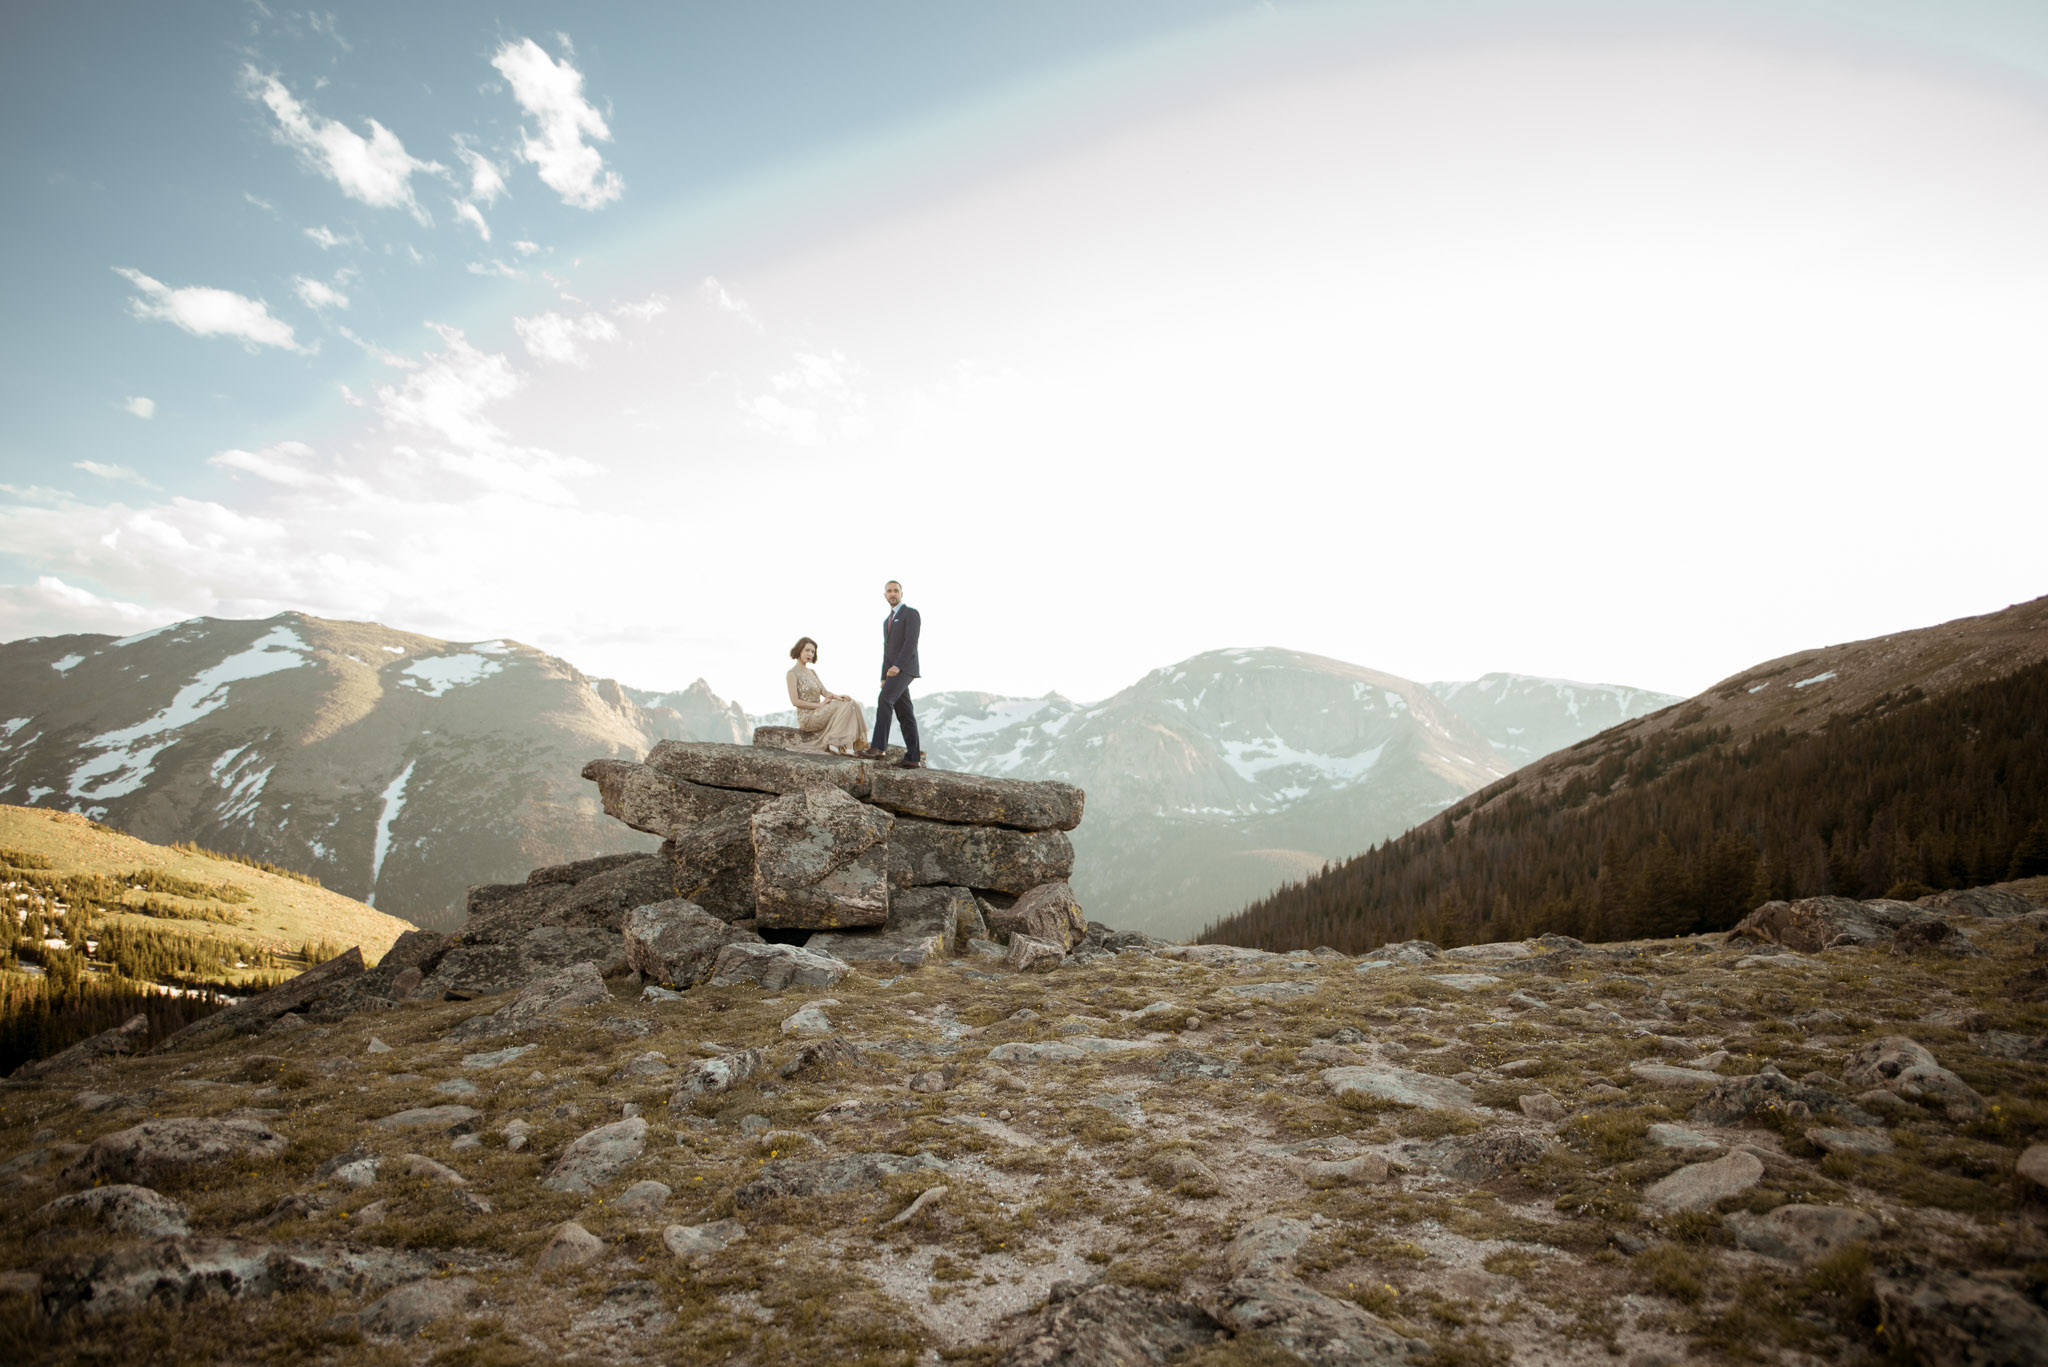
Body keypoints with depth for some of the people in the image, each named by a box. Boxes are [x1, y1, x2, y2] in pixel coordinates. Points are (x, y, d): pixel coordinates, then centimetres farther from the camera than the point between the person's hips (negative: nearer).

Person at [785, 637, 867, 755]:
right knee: (844, 706, -22)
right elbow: (795, 701, -14)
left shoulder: (812, 672, 20)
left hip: (819, 713, 7)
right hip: (807, 716, -7)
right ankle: (834, 742, -25)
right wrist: (819, 705, -16)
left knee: (850, 703, -15)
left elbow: (825, 692, 9)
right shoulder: (793, 673, -5)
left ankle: (848, 746, -27)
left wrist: (836, 696, -14)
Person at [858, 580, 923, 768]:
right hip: (892, 670, 9)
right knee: (904, 714, 4)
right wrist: (884, 677, 18)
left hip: (904, 668, -9)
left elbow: (911, 642, -16)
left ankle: (879, 746, -30)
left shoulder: (911, 613, -4)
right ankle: (913, 758, 2)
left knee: (884, 700, -25)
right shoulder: (887, 621, 24)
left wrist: (897, 665, -25)